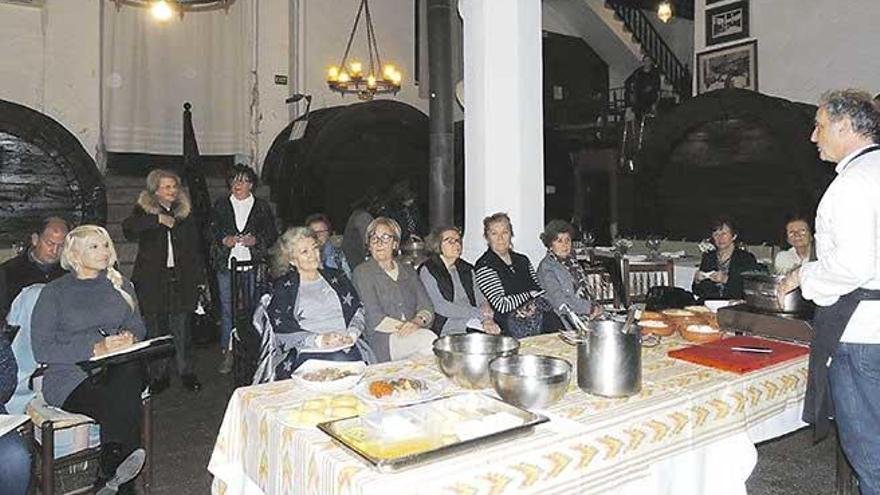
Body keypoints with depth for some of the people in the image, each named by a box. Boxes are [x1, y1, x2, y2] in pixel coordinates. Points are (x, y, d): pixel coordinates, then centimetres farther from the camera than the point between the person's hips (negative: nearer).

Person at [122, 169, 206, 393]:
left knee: (182, 329, 2)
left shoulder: (186, 212, 11)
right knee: (155, 329, 4)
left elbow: (195, 247, 13)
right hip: (152, 280, -1)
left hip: (181, 279, 1)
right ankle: (158, 376, 16)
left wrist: (199, 277, 8)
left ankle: (187, 373, 13)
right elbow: (128, 229, -16)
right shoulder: (144, 211, 4)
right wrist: (157, 219, -22)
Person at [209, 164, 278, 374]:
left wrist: (255, 240, -9)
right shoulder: (220, 206, 13)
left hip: (253, 264, -1)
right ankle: (228, 352, 8)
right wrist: (224, 240, -9)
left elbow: (272, 235, 8)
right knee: (227, 308, 0)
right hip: (226, 264, 1)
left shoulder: (262, 207, 10)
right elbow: (211, 231, 11)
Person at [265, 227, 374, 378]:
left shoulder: (337, 277, 21)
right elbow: (281, 328, 0)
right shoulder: (283, 286, 10)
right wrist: (319, 340, -11)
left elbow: (358, 310, 16)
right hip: (308, 353, -3)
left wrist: (351, 334, -5)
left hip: (347, 349, 3)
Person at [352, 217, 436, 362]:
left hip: (415, 334, 4)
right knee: (428, 338, -31)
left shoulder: (408, 271, 21)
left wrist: (417, 322, -13)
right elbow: (375, 319, -6)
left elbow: (427, 307, 9)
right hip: (382, 341, -4)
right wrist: (404, 327, -16)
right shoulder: (362, 272, 5)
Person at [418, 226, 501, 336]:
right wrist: (478, 313, -12)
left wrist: (487, 319, -11)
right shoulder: (427, 270, -1)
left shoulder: (466, 269, 19)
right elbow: (440, 306, -12)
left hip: (472, 329, 6)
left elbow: (480, 298, 12)